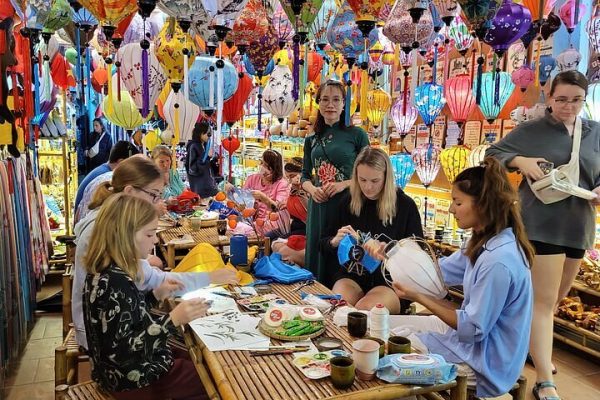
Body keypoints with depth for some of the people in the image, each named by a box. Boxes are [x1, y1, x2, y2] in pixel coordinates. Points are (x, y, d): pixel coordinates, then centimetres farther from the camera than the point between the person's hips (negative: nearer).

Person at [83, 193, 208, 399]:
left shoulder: (106, 270, -1)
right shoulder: (115, 282, -30)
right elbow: (124, 351, -31)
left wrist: (156, 295, 2)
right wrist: (173, 320, -34)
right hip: (132, 378, -9)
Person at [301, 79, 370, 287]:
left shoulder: (356, 135, 1)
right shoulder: (312, 140, 13)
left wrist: (343, 185, -15)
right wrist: (312, 189, -5)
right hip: (319, 207, 4)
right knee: (317, 258, 9)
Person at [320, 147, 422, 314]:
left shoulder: (405, 205, -4)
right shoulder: (348, 200, 4)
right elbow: (324, 243, 12)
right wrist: (336, 241, -12)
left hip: (391, 280, -2)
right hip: (351, 274, 2)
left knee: (364, 310, -32)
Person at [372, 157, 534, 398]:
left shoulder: (498, 261, -31)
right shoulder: (486, 241, 0)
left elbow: (472, 328, -26)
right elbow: (441, 271, 8)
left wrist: (419, 297, -23)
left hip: (484, 358, -9)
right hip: (473, 329, 9)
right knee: (387, 325, 11)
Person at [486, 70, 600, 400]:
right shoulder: (531, 130, -3)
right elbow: (491, 154, -1)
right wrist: (520, 160, -20)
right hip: (541, 225, -5)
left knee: (556, 297, 20)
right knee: (543, 299, -7)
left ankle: (534, 346, 44)